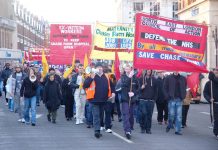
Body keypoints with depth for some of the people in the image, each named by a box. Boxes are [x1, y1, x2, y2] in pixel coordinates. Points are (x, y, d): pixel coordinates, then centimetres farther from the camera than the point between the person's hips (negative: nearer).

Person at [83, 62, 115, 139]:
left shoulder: (106, 77, 10)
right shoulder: (91, 76, -4)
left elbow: (110, 85, 24)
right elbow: (85, 85, -14)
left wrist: (112, 92, 8)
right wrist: (91, 78, -23)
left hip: (103, 100, 5)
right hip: (94, 100, -5)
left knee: (100, 115, 14)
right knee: (96, 115, -10)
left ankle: (98, 130, 24)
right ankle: (97, 131, -15)